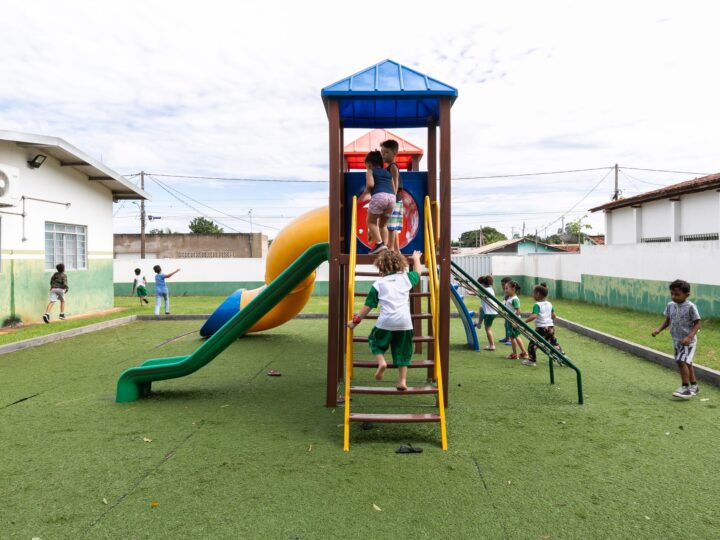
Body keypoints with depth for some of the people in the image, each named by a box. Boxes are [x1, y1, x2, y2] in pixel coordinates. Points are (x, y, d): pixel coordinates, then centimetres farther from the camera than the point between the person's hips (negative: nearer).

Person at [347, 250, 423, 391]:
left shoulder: (378, 284, 6)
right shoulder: (406, 278, 12)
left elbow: (368, 306, 8)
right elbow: (417, 273, 35)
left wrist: (356, 321, 19)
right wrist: (416, 259, 53)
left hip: (386, 322, -2)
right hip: (405, 322, 2)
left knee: (375, 341, 22)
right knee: (402, 352, 14)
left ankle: (381, 362, -3)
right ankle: (402, 381, 10)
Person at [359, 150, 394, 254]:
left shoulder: (370, 171, 13)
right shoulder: (388, 172, 28)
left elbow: (370, 184, -5)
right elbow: (394, 189, 21)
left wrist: (365, 193, 12)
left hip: (379, 196, -5)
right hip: (391, 197, 5)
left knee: (371, 221, 9)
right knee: (383, 224, 18)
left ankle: (379, 244, -7)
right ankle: (385, 246, 8)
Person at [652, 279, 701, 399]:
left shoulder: (690, 307, -16)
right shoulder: (670, 305, 1)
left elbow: (697, 324, -14)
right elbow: (667, 321, 11)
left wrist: (689, 337, -26)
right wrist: (659, 329, -6)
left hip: (687, 341, -6)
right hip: (676, 340, 7)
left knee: (682, 362, -18)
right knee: (687, 363, 18)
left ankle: (686, 388, -10)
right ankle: (694, 386, 33)